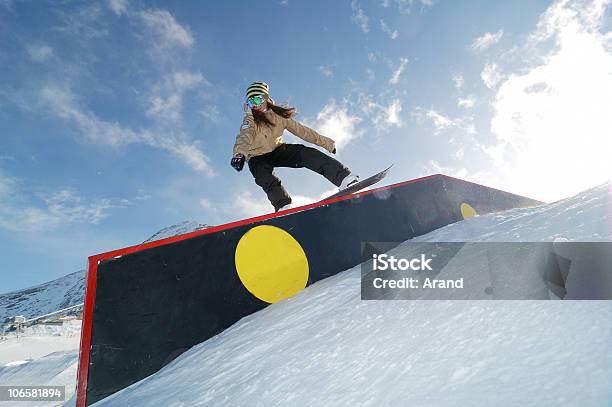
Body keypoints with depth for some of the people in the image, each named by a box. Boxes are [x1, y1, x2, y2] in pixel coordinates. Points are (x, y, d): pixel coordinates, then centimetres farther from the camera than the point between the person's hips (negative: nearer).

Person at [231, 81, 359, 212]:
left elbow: (300, 130, -3)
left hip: (278, 150, 2)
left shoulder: (279, 115, -9)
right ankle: (283, 206, -47)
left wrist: (326, 142, -2)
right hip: (258, 158, -2)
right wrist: (239, 154, -63)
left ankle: (343, 178, -30)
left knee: (307, 153, -21)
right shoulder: (249, 120, -20)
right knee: (264, 176, -37)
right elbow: (244, 137, -40)